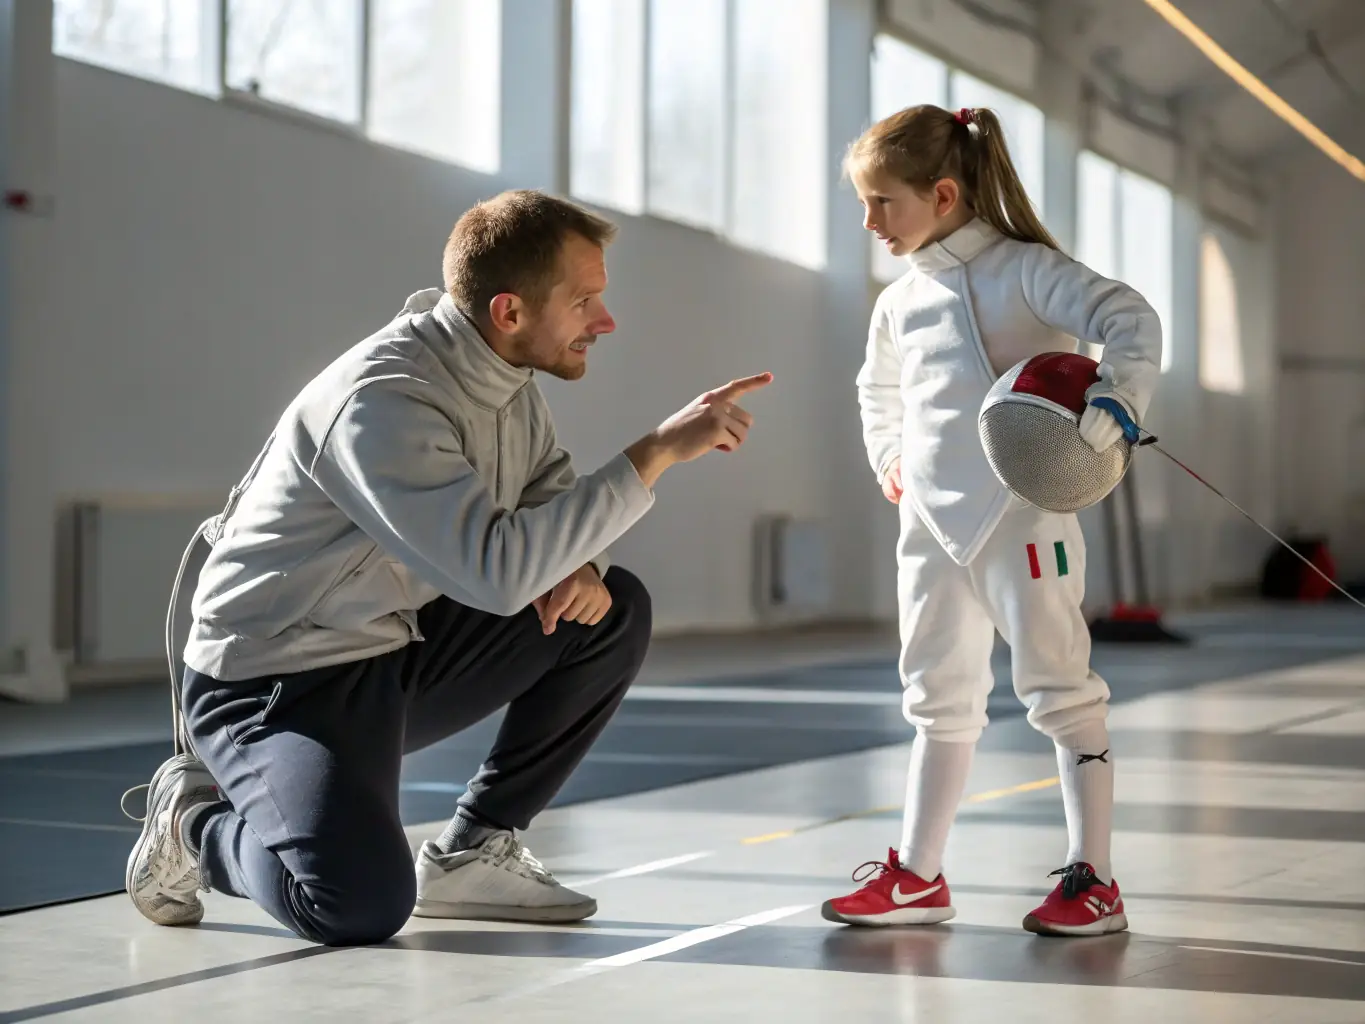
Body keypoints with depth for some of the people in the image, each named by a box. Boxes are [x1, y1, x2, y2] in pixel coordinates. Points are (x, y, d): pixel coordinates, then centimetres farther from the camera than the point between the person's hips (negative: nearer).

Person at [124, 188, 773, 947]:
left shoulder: (507, 376, 1)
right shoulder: (382, 398, -27)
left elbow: (555, 502, 14)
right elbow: (498, 569, -36)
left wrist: (582, 567, -11)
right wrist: (657, 451, -33)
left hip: (400, 652, 9)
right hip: (278, 680, -9)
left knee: (614, 612, -1)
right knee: (362, 905, -29)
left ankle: (472, 850, 6)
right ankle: (197, 819, 3)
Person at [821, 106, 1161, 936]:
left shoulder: (1024, 269, -9)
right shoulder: (900, 302, 13)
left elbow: (1132, 321, -19)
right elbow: (879, 390, 32)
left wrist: (1116, 405, -35)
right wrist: (889, 457, 16)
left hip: (1020, 515, -7)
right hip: (932, 523, 7)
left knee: (1062, 692, -4)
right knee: (940, 702, 13)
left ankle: (1093, 881, 2)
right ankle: (918, 876, 21)